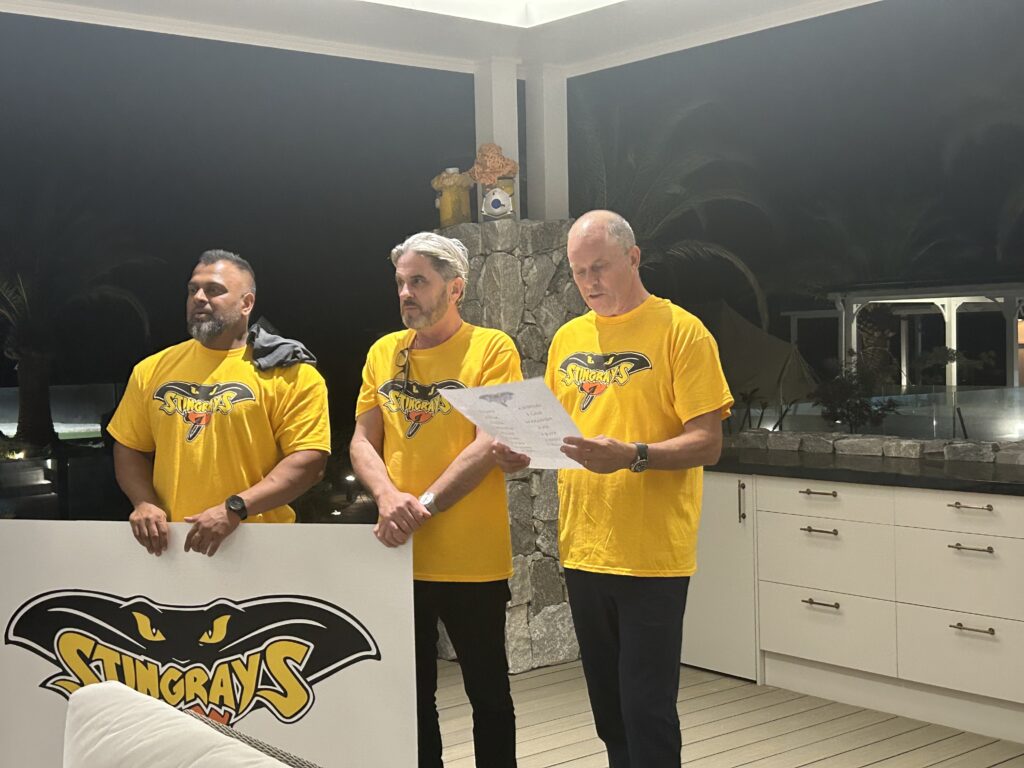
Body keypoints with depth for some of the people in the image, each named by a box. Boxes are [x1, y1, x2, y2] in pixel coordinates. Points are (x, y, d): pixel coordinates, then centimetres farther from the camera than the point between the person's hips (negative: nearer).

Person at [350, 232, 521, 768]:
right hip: (399, 557, 4)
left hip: (472, 559, -4)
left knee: (488, 693, 10)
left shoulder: (492, 349, -6)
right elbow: (362, 441, 5)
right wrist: (388, 497, -15)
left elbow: (490, 444, -14)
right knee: (409, 695, 16)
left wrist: (422, 506, -21)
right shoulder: (383, 353, 9)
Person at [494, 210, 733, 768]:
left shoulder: (681, 332, -7)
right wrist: (524, 450, -3)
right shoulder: (568, 338, 11)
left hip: (652, 555, -6)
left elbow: (707, 443, -12)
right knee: (607, 705, 16)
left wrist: (632, 455, -27)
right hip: (582, 550, 6)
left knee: (647, 709, -1)